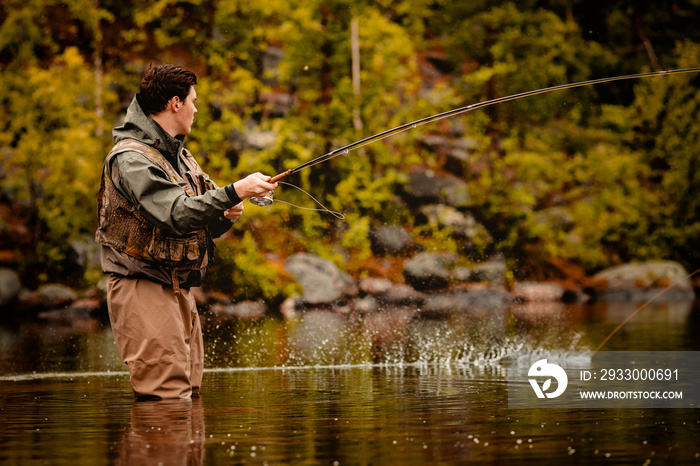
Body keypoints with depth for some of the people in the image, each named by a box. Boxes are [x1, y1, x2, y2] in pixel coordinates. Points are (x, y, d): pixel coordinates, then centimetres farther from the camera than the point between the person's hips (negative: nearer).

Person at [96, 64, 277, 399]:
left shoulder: (180, 156, 18)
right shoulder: (131, 158, -14)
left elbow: (205, 225, 18)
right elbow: (177, 215, -27)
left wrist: (226, 216, -5)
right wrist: (234, 192, -29)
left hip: (180, 290, 10)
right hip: (143, 288, -10)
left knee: (187, 392, 10)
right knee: (167, 396, -17)